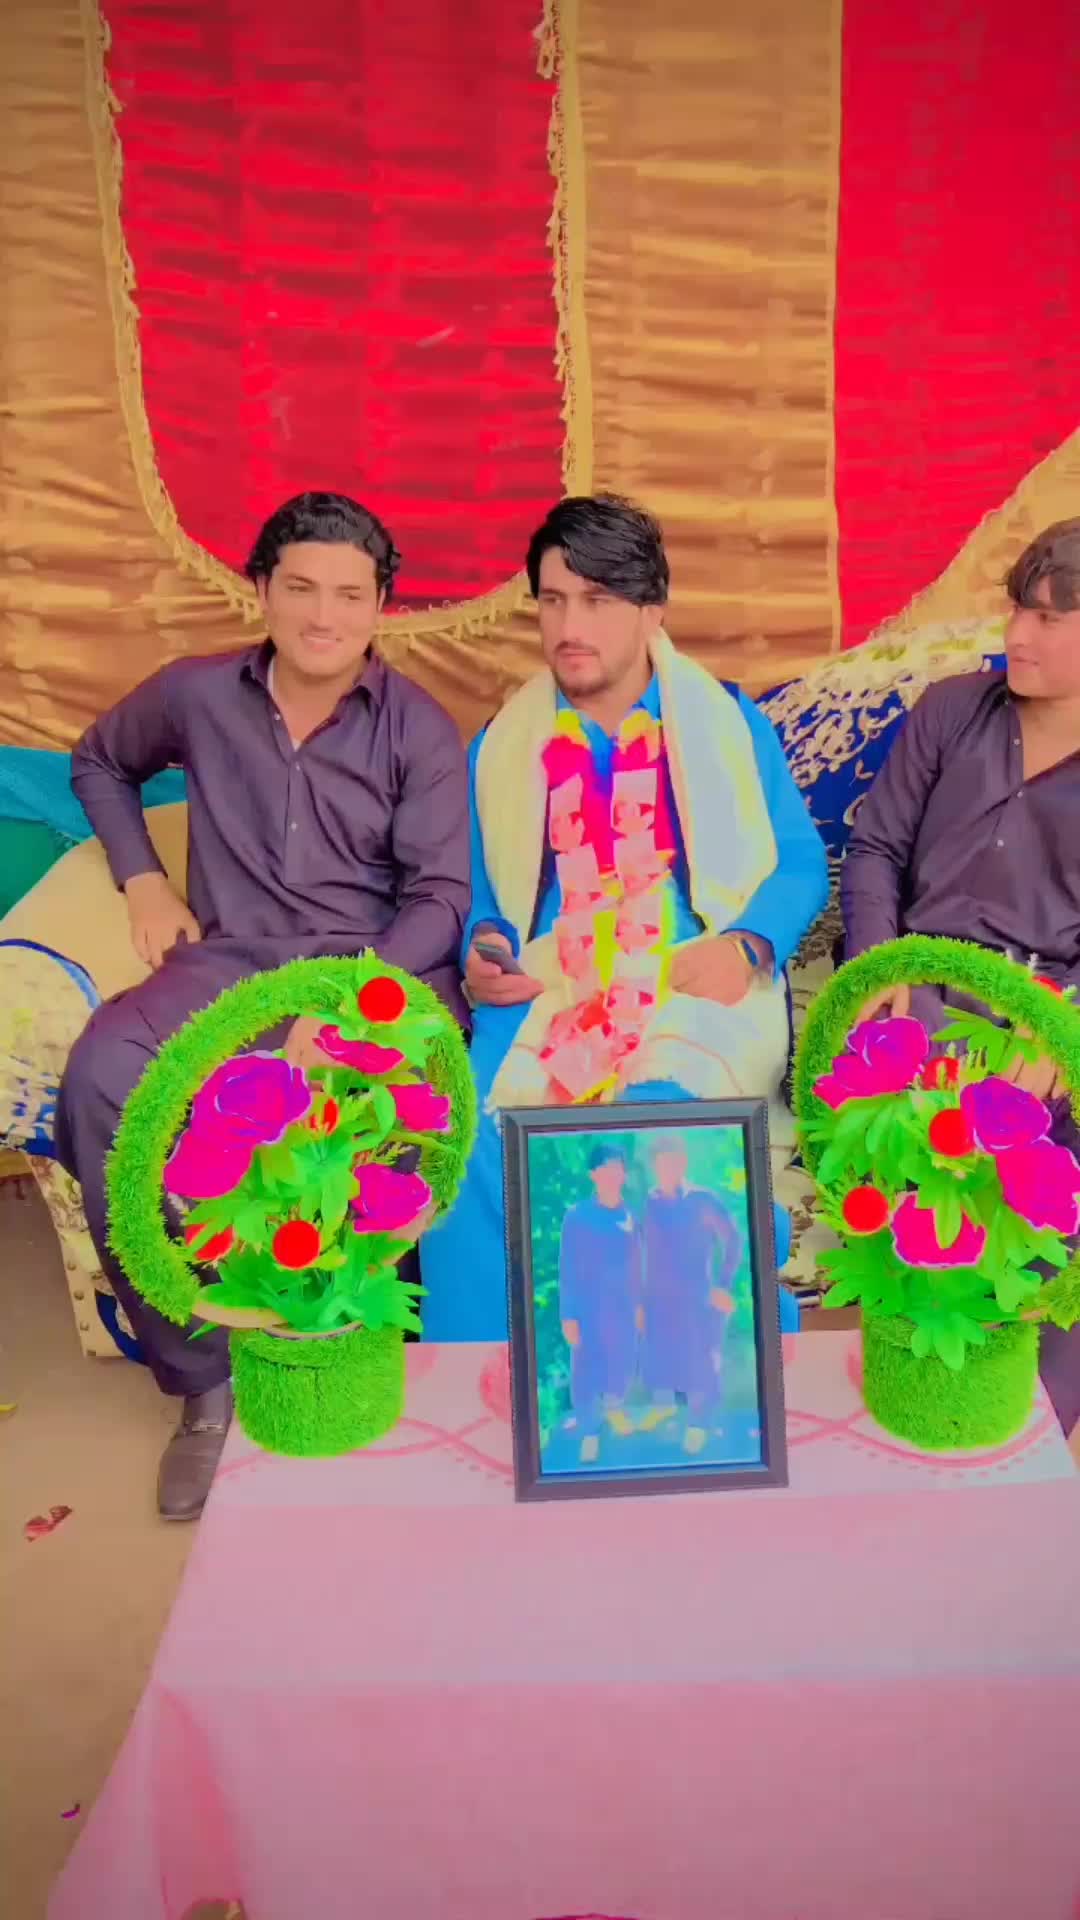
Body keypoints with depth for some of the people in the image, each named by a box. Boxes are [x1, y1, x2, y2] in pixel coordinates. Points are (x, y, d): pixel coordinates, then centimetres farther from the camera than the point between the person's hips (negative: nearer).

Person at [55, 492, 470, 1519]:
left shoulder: (420, 729, 4)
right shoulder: (195, 694, 11)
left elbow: (440, 896, -4)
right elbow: (97, 763, 30)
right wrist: (143, 880, 13)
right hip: (229, 960, 2)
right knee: (103, 1076, -31)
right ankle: (205, 1378, -17)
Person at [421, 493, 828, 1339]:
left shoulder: (733, 724, 12)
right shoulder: (498, 748, 16)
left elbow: (798, 863, 7)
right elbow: (479, 894, 17)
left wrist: (745, 947, -12)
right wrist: (484, 951, -6)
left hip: (697, 990, -1)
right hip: (543, 998, 2)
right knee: (473, 1139, -26)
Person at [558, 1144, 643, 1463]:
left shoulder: (629, 1217, -3)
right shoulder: (577, 1216, -14)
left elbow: (635, 1264, 7)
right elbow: (568, 1270, -10)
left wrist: (638, 1304, 13)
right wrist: (568, 1316, -10)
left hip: (623, 1307, 4)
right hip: (589, 1307, -4)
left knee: (625, 1363, 15)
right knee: (587, 1370, 3)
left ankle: (614, 1407, 45)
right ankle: (589, 1433, 23)